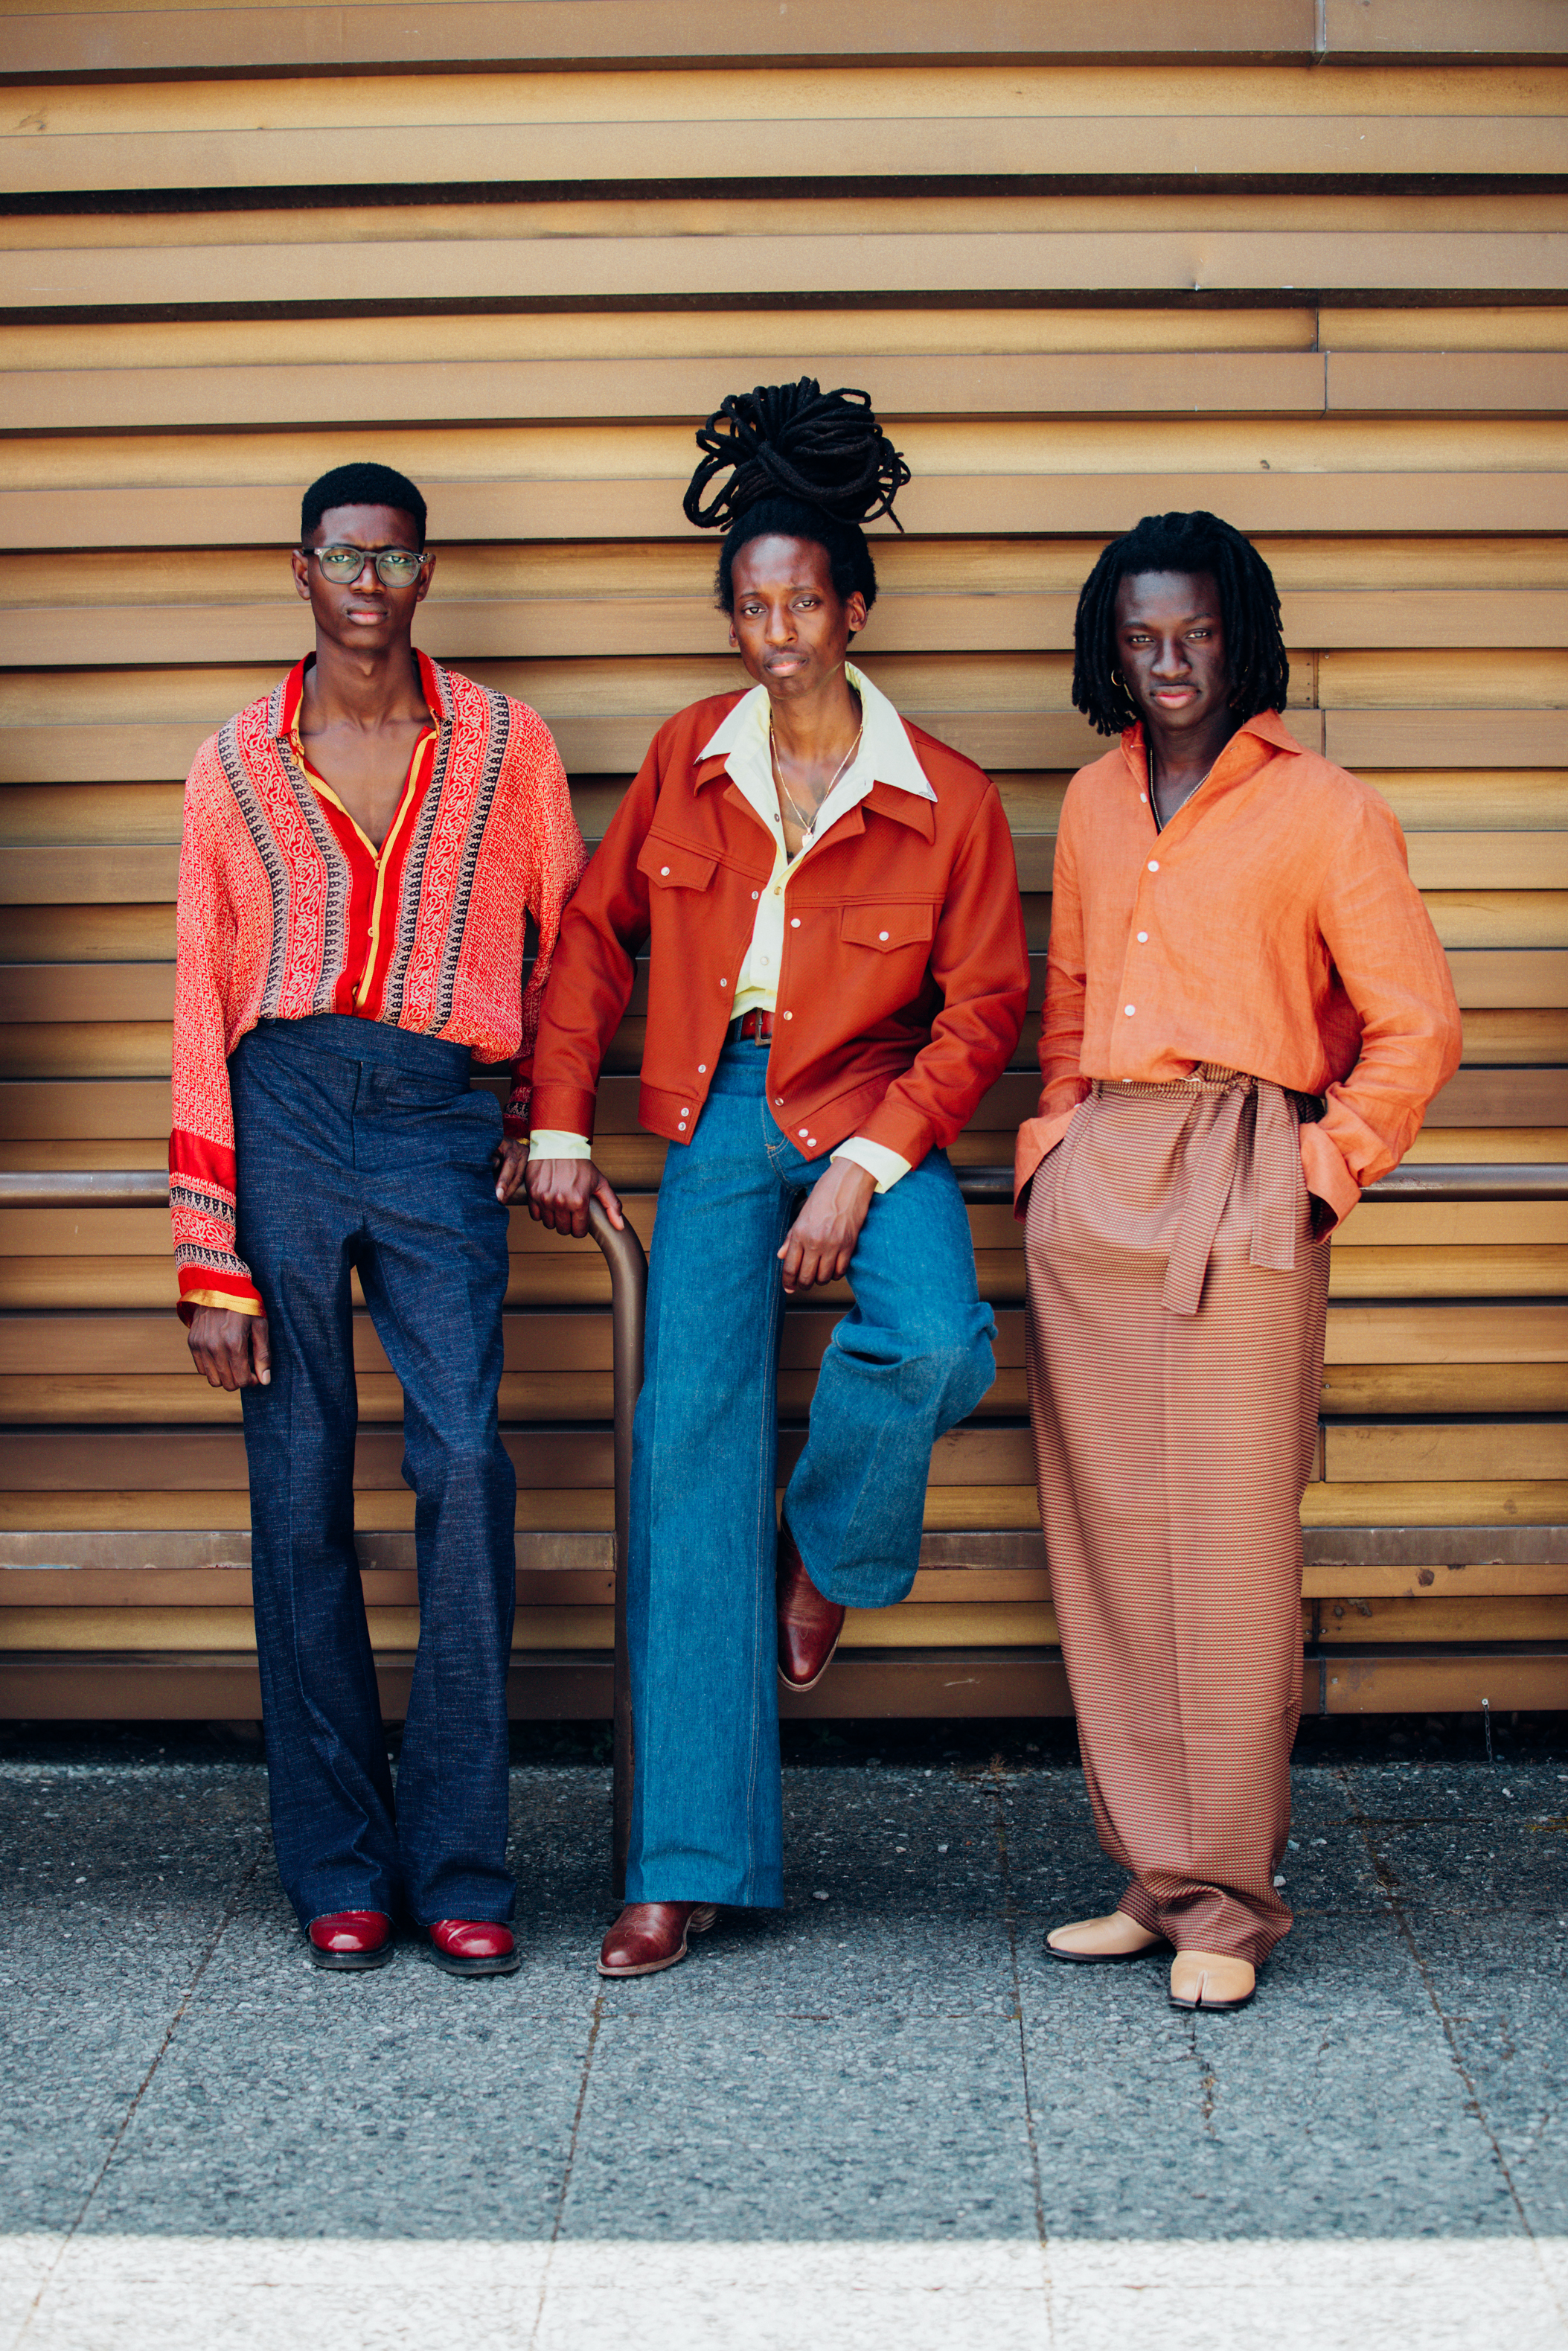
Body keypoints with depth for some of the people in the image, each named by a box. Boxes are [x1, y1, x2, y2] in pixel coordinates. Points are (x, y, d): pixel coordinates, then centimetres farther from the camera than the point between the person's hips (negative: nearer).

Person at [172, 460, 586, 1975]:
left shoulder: (504, 745, 10)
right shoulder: (235, 764, 10)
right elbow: (202, 1007, 7)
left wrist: (551, 1112, 7)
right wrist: (209, 1257, 2)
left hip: (443, 1124, -1)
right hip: (286, 1111, 1)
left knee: (464, 1463, -14)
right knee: (301, 1493, 0)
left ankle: (458, 1864, -5)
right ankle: (338, 1868, 8)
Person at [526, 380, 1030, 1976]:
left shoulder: (945, 802, -7)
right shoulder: (687, 760, 2)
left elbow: (983, 1004, -4)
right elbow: (595, 931, 11)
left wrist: (864, 1171, -13)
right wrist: (559, 1124, 5)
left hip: (872, 1115, -2)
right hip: (719, 1121, 2)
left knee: (937, 1347, -32)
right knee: (691, 1444, -6)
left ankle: (831, 1544, 7)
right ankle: (689, 1862, 0)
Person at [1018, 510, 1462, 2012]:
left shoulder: (1322, 812, -1)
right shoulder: (1096, 802, 16)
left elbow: (1416, 1026, 0)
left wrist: (1329, 1167, -3)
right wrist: (1056, 1134, 14)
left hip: (1242, 1196, -5)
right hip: (1091, 1186, 6)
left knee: (1229, 1544, -7)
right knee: (1105, 1540, 5)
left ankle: (1226, 1904, 1)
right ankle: (1150, 1876, 14)